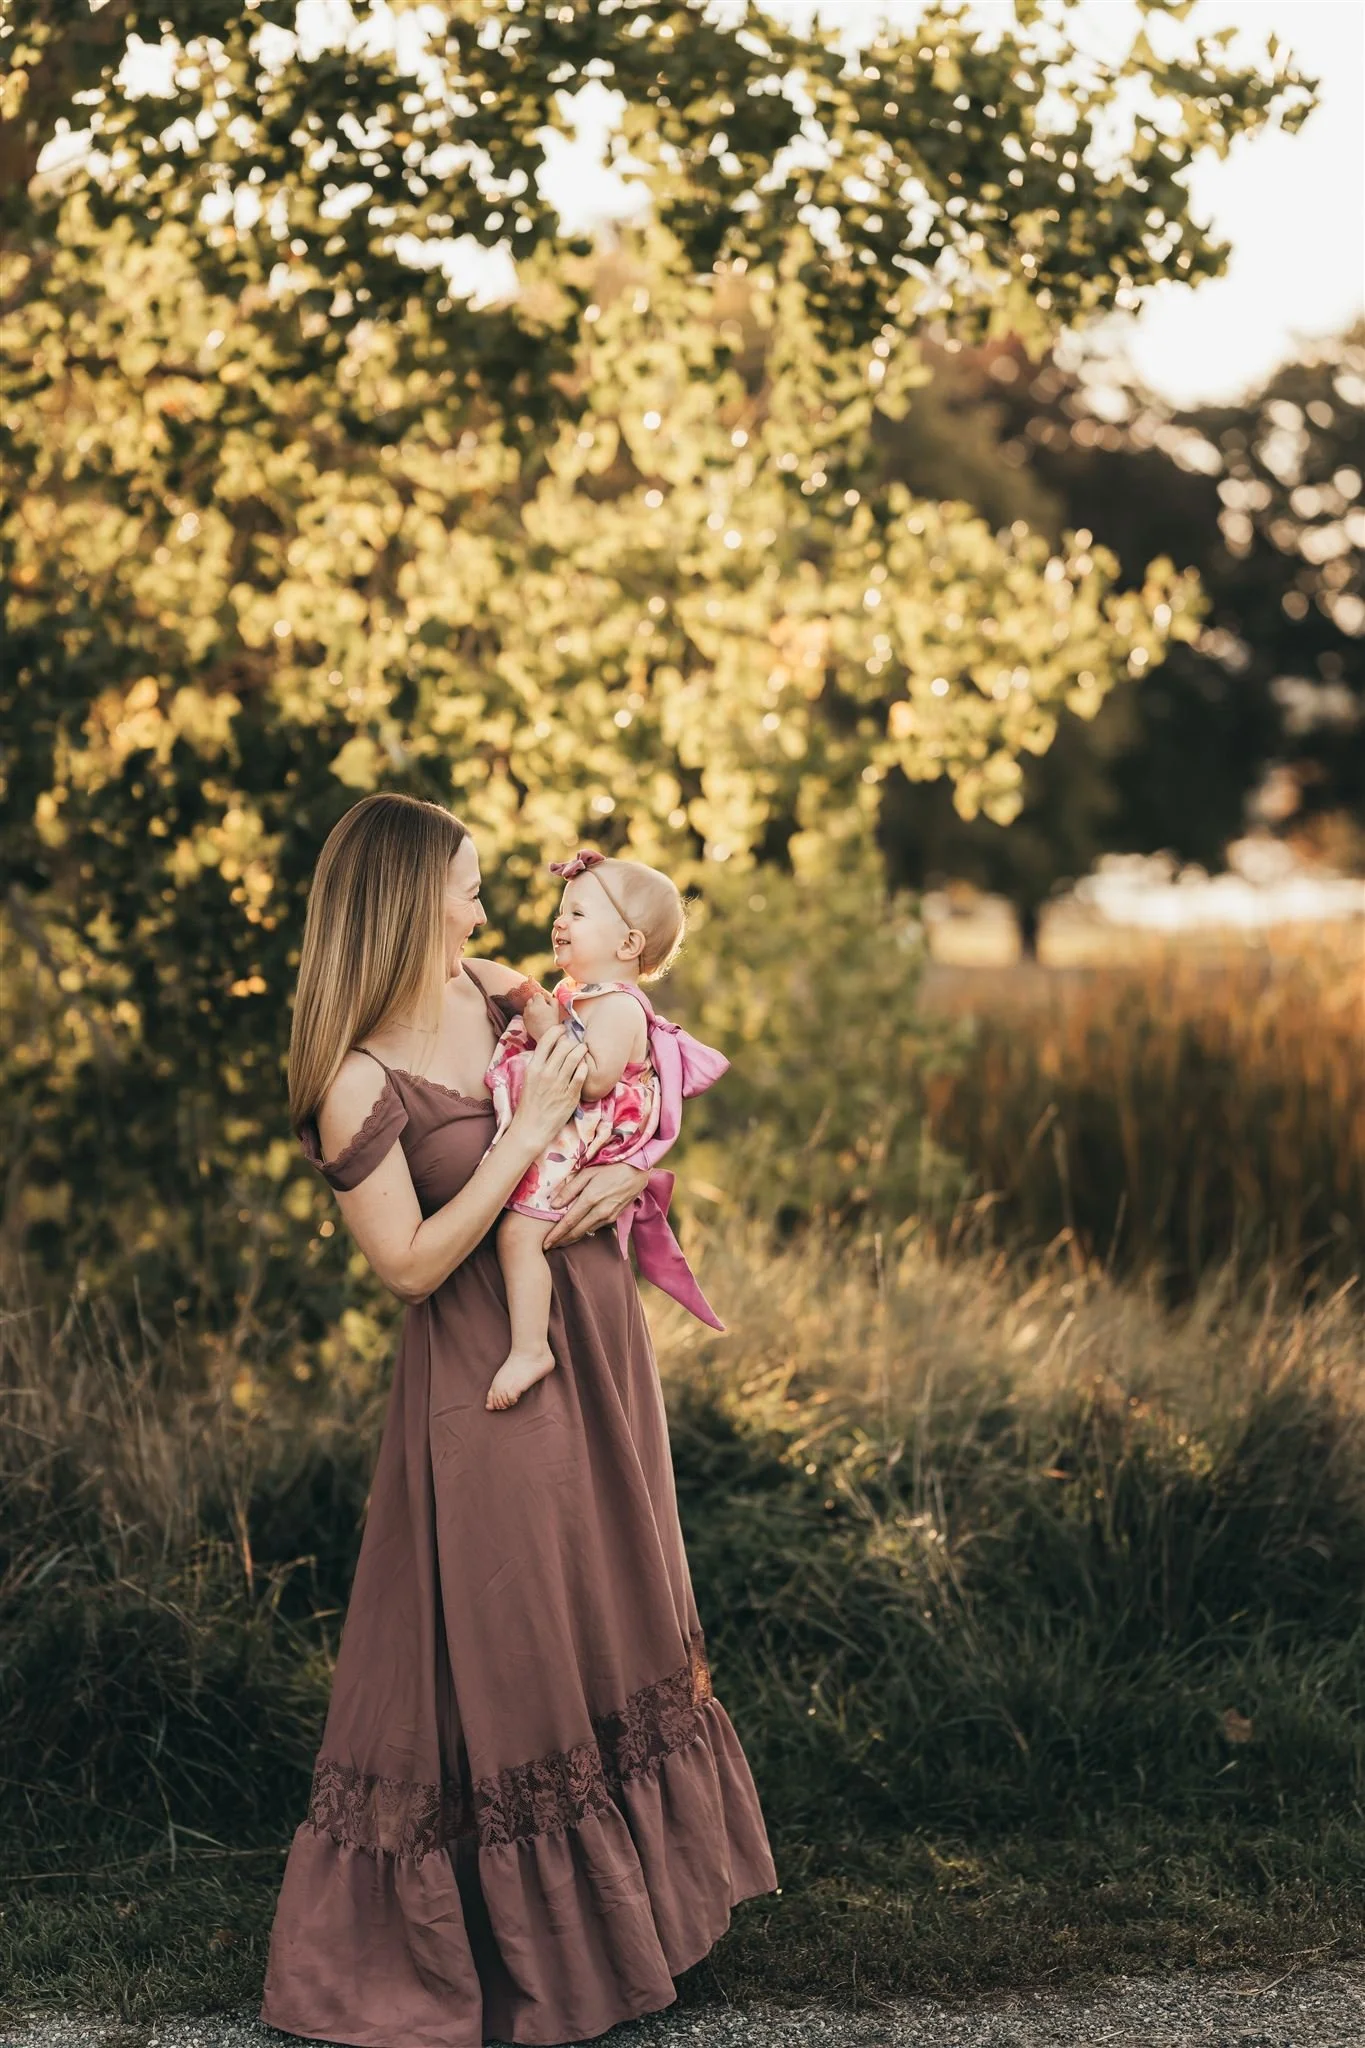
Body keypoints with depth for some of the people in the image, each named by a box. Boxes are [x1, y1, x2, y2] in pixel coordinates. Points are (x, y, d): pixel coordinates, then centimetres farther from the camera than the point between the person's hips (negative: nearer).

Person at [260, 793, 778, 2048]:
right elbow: (410, 1265, -20)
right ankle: (508, 1945, 23)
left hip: (595, 1344, 7)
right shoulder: (359, 1086, -19)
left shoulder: (497, 996, -1)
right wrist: (526, 1139, -22)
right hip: (489, 1384, -7)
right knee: (497, 1648, 3)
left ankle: (616, 1893, 38)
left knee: (608, 1609, 19)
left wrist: (630, 1171, -11)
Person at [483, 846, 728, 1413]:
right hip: (541, 1140, 11)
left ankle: (530, 1349, -22)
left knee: (518, 1231, -22)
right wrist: (535, 1008, 13)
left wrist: (547, 1031, -22)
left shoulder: (618, 1007, -16)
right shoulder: (577, 996, 15)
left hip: (572, 1144, -11)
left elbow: (594, 1079, -28)